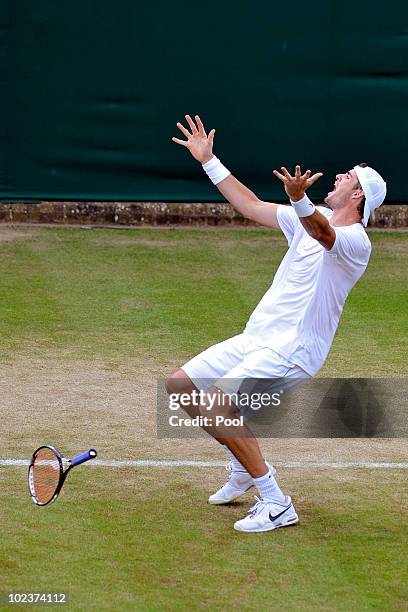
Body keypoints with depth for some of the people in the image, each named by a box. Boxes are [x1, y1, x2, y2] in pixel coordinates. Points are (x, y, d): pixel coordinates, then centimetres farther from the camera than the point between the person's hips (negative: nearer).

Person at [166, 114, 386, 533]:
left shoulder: (355, 240, -14)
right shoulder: (310, 220, 14)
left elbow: (322, 233, -37)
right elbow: (251, 206, 23)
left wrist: (299, 200, -57)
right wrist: (209, 161, 23)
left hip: (291, 351, -9)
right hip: (255, 338, 9)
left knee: (216, 404, -26)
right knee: (180, 386, 10)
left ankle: (275, 504, -18)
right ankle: (243, 468, 24)